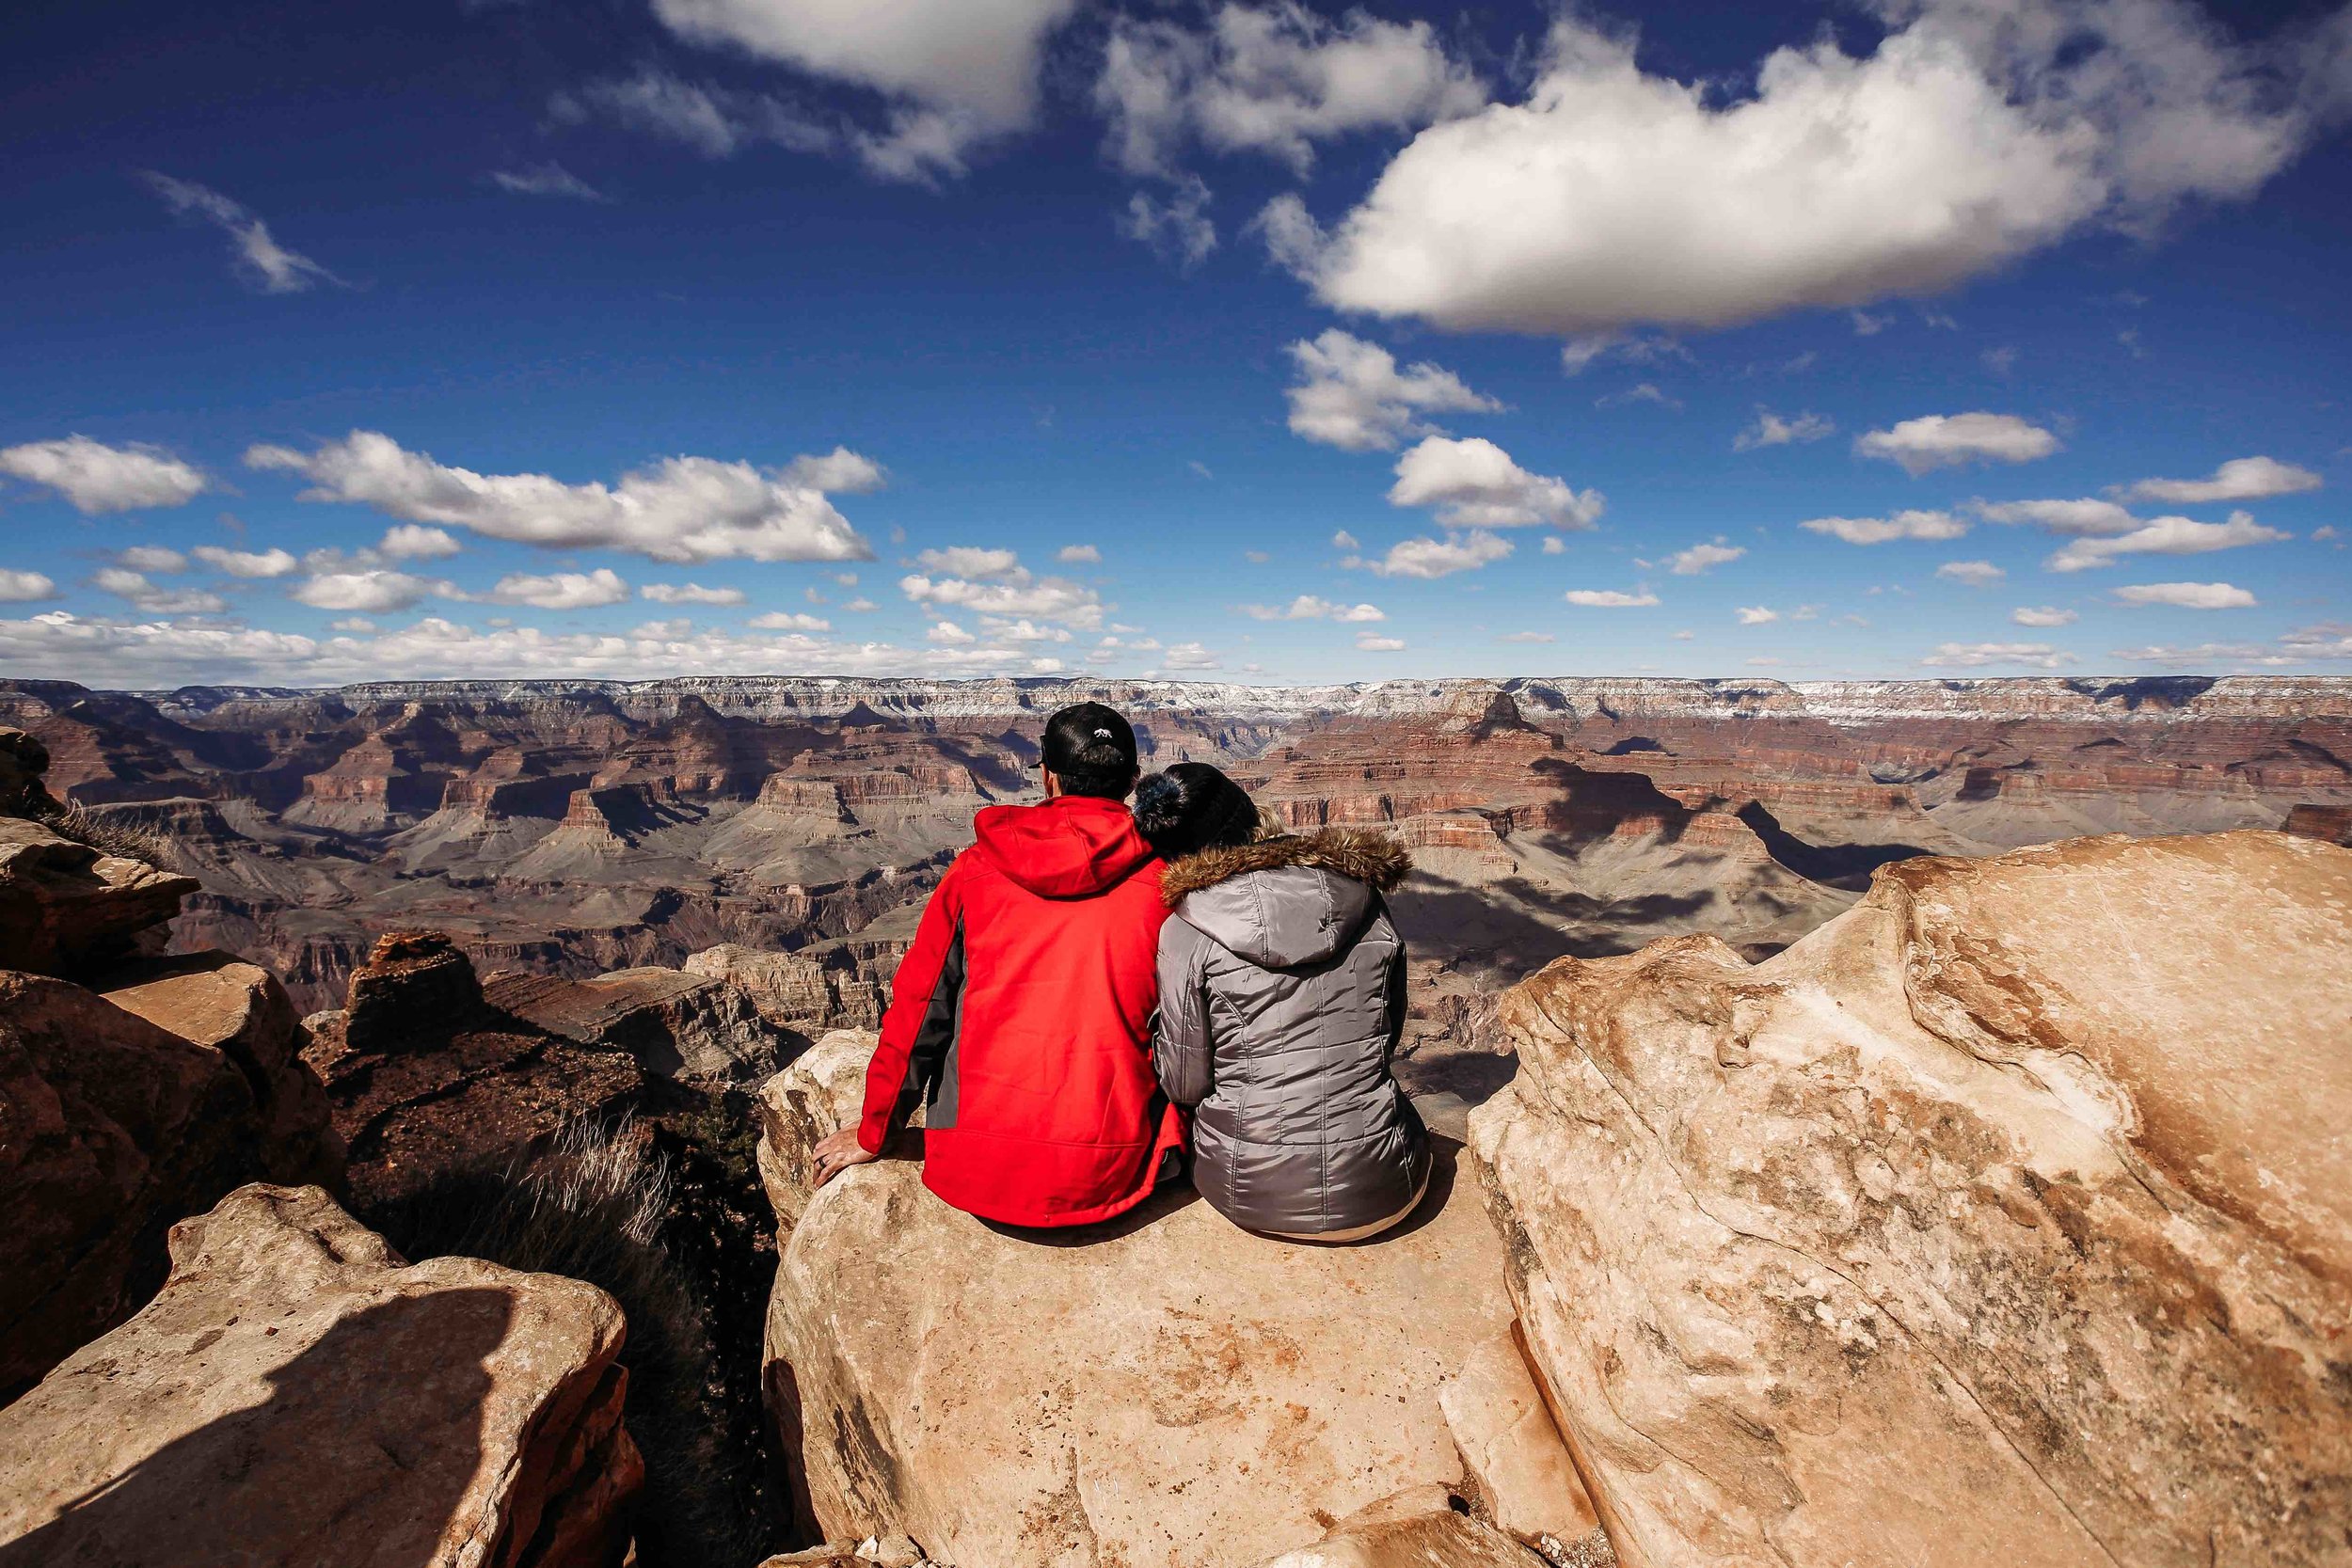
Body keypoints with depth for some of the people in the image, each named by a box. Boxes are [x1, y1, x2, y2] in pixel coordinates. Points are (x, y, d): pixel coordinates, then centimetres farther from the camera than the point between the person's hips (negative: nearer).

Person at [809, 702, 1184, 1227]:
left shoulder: (976, 870, -3)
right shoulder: (1163, 883, -5)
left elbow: (918, 1011, 3)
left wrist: (872, 1134, 16)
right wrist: (1169, 1142, 17)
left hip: (978, 1174, 1)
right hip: (1113, 1180, 0)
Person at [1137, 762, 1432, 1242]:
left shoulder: (1185, 935, -13)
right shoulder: (1364, 901, -3)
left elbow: (1185, 1084, -5)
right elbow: (1386, 1036, 9)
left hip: (1253, 1195, -2)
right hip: (1381, 1193, 3)